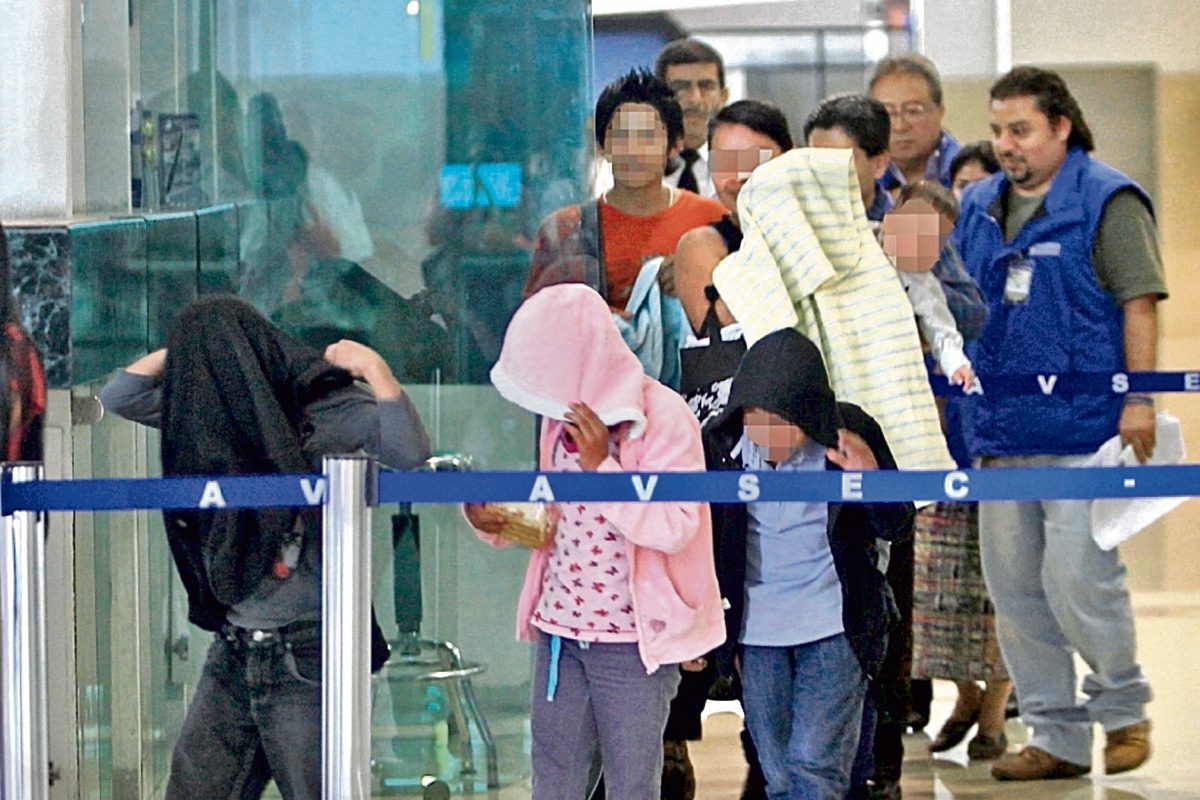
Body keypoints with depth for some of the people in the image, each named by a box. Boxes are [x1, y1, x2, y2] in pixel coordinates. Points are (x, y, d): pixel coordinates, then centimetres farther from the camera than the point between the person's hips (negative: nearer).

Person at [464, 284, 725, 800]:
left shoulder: (664, 418, -15)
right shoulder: (564, 414, 8)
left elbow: (675, 528, -21)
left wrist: (601, 466, -25)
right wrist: (495, 518, -1)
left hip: (633, 639, -7)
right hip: (560, 630, 7)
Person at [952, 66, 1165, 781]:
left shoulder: (1107, 201, -5)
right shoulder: (980, 206, 14)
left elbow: (1140, 302, -8)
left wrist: (1139, 400, -15)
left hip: (1083, 429, -7)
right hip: (1002, 430, 7)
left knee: (1076, 574, -11)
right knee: (1014, 586, 7)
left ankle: (1123, 705, 12)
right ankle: (1056, 737, 16)